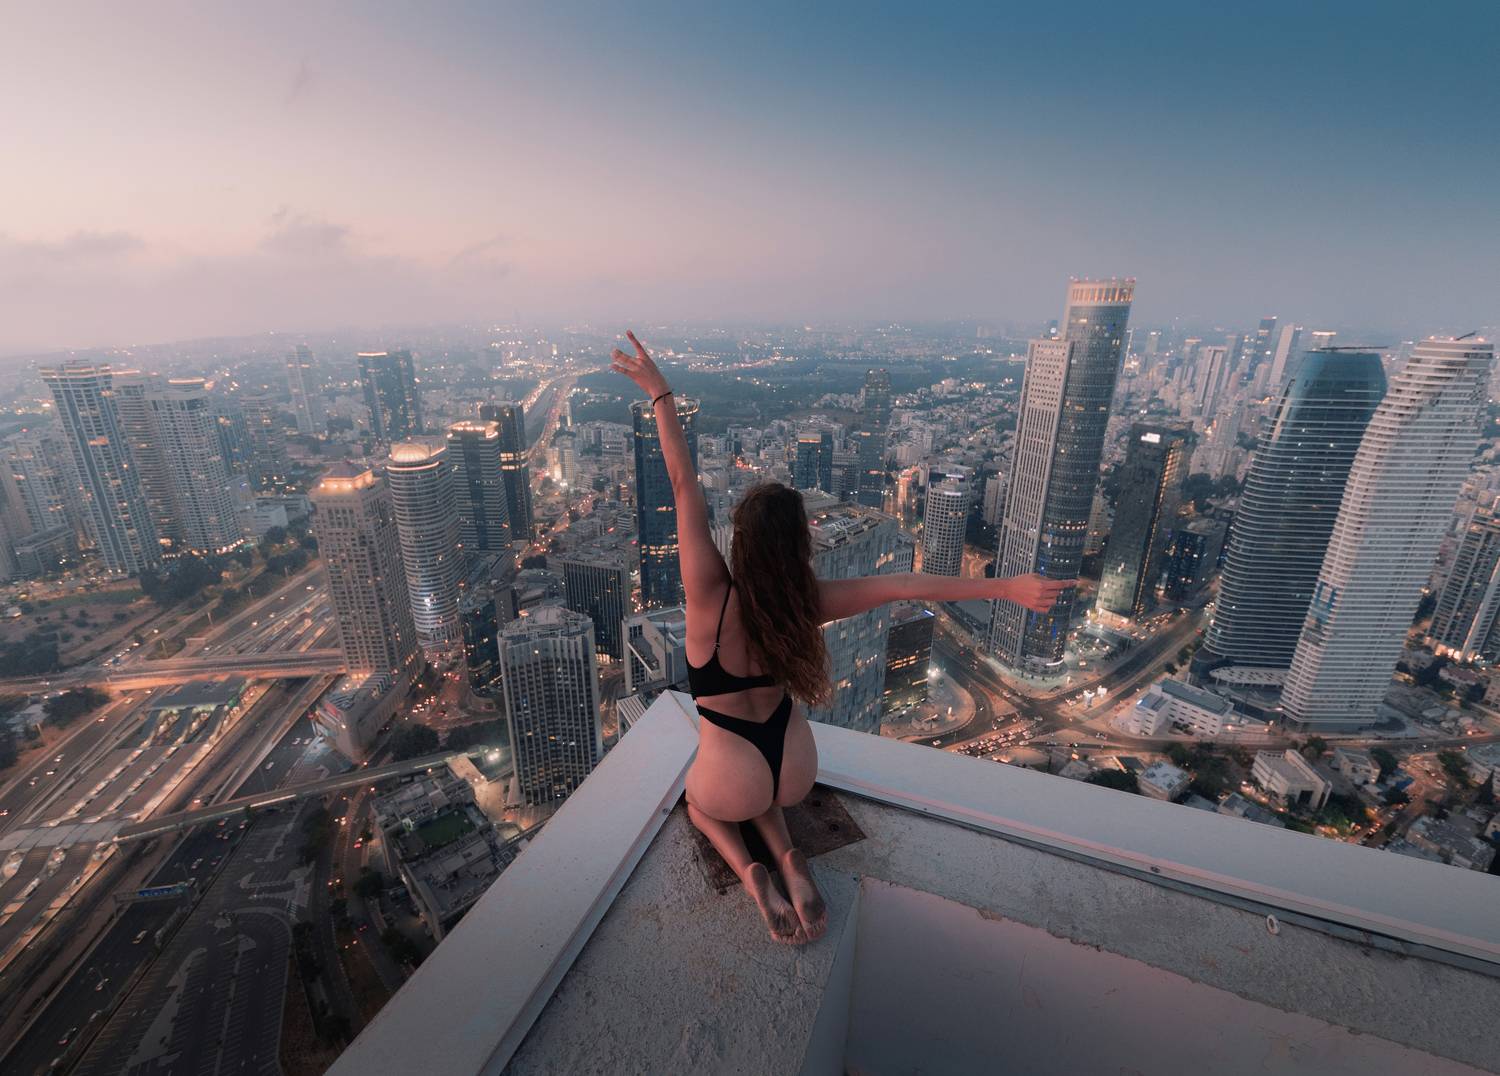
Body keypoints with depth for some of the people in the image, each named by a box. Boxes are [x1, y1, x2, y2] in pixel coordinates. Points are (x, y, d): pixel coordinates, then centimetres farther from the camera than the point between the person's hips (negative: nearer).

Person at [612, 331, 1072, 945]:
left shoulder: (712, 595, -28)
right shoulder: (806, 603, -19)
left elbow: (684, 485, -27)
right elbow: (903, 586, -19)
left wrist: (660, 395, -22)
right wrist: (1008, 586, -12)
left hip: (734, 777, -3)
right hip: (794, 769, 3)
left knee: (700, 801, 35)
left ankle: (748, 871, 7)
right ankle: (786, 857, 12)